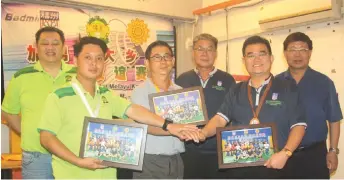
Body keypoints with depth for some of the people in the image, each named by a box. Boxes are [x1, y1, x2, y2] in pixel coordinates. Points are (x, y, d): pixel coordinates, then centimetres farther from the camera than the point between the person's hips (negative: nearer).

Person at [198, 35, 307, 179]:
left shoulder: (288, 89, 1)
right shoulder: (235, 91, 11)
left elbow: (298, 125, -3)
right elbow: (220, 119, 2)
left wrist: (285, 153, -17)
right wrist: (203, 133, -18)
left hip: (273, 166, -2)